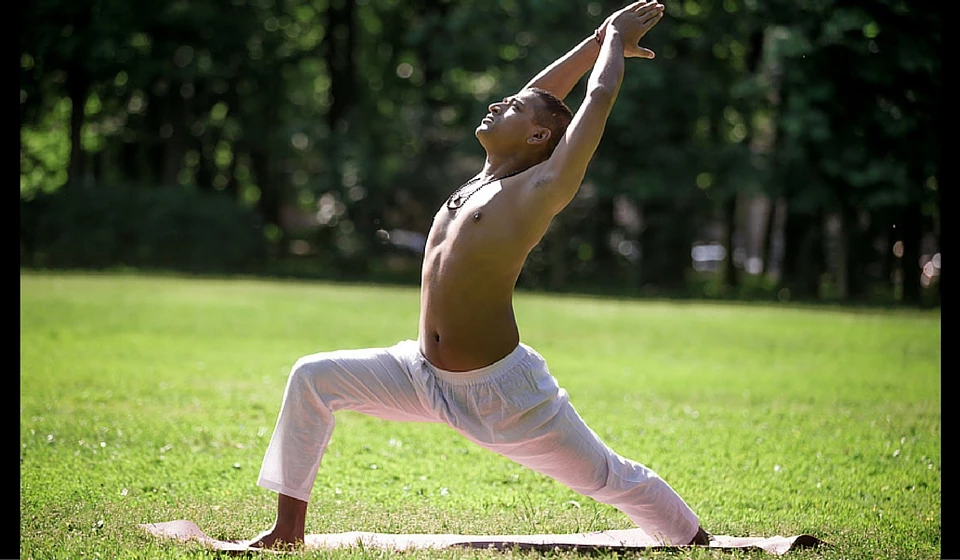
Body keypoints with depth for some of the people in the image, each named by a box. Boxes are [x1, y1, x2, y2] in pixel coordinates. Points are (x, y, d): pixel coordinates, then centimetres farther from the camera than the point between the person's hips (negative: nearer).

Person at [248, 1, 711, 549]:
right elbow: (539, 95, 19)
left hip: (503, 391, -7)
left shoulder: (541, 189, -10)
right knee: (313, 377, 1)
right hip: (426, 375, 7)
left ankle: (701, 544, 24)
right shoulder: (488, 177, 10)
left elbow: (598, 100, -8)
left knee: (611, 478, 3)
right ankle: (289, 529, 7)